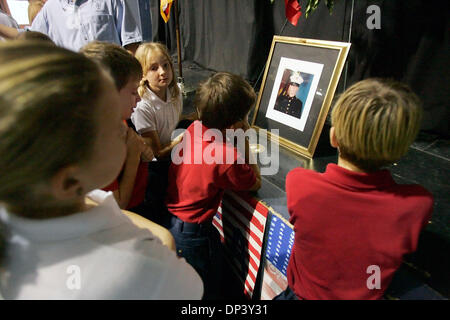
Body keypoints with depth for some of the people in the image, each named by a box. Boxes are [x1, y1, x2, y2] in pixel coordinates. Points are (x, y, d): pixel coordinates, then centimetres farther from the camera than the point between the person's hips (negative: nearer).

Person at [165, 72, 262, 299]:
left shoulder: (194, 129, -9)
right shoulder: (227, 157, -30)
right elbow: (255, 184, -10)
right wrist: (245, 143, -14)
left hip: (167, 220, 8)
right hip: (192, 234, -8)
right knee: (210, 290, 19)